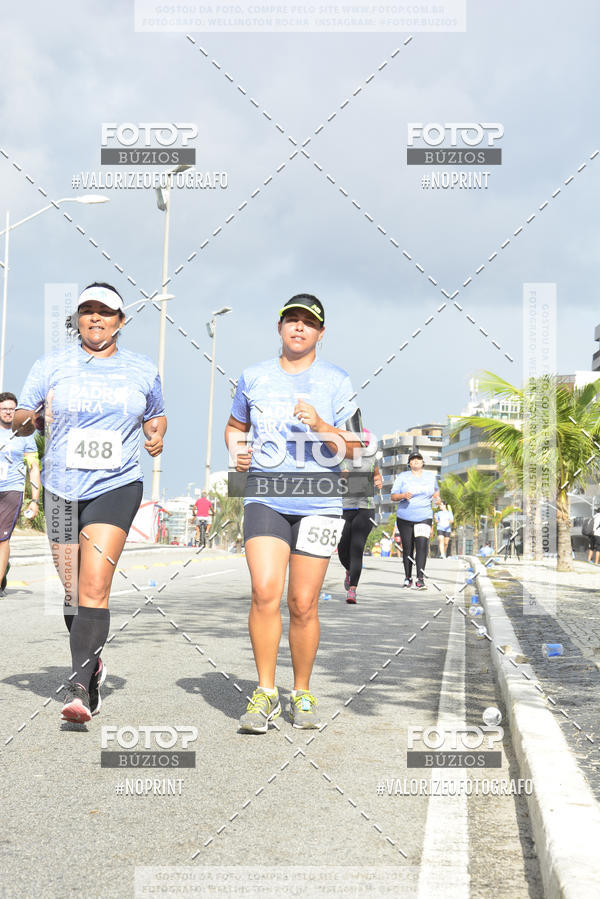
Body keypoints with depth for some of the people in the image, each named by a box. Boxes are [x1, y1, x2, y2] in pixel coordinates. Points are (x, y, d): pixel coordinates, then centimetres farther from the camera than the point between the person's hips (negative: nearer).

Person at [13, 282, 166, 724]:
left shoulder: (143, 370, 8)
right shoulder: (53, 365, 5)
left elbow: (155, 415, 23)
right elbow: (21, 419, 5)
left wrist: (157, 435, 1)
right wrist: (30, 418, -19)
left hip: (116, 486, -2)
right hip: (61, 488, 2)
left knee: (95, 587, -17)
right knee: (73, 592, 10)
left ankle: (79, 688, -19)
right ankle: (92, 663, 33)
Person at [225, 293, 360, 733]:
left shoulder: (337, 382, 3)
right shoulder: (254, 376, 9)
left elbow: (353, 448, 2)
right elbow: (235, 425, 24)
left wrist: (320, 425, -15)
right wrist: (237, 450, 3)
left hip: (319, 503, -1)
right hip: (265, 496, 1)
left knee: (303, 604, 0)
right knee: (265, 592, -16)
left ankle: (303, 694, 18)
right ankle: (266, 693, -3)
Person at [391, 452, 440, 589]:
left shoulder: (431, 476, 10)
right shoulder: (403, 477, 1)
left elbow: (436, 489, 29)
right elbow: (393, 497, -2)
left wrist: (437, 497, 6)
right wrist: (403, 495, -22)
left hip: (424, 517, 1)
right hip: (405, 518, -1)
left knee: (422, 545, -18)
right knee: (407, 548, 3)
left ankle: (420, 578, -20)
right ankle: (408, 577, 19)